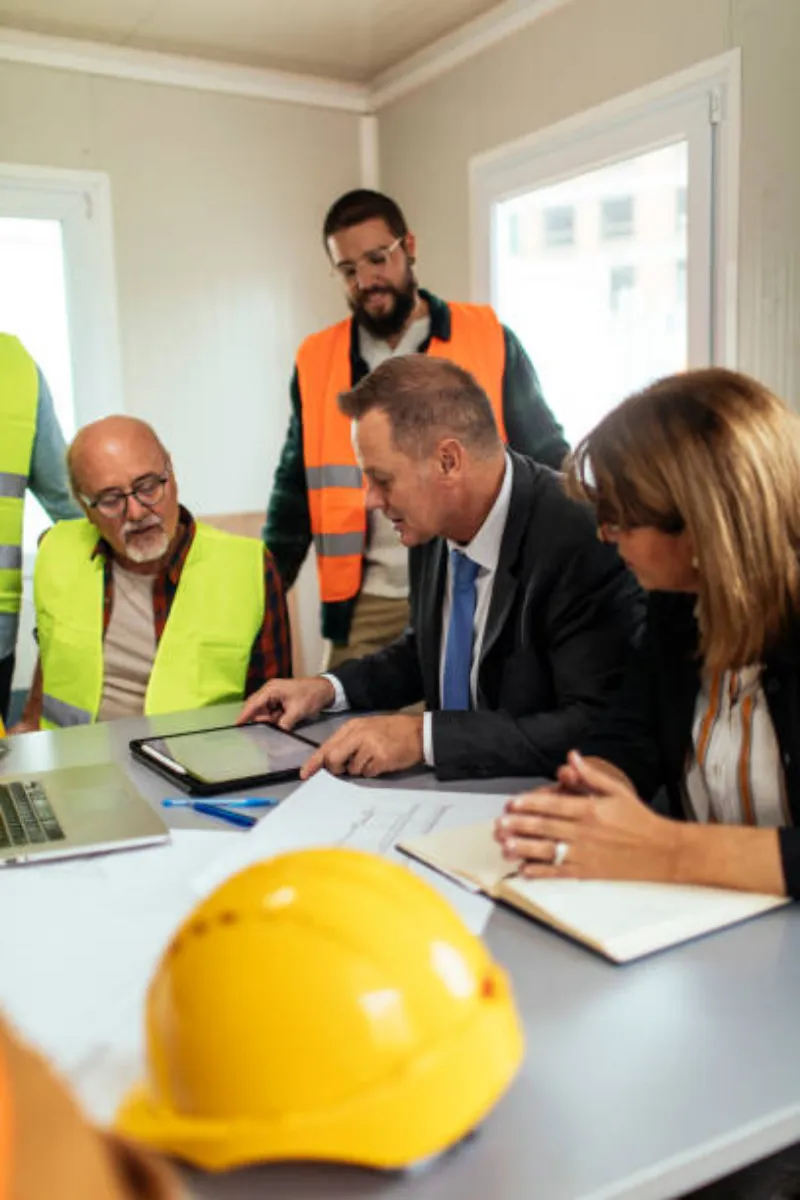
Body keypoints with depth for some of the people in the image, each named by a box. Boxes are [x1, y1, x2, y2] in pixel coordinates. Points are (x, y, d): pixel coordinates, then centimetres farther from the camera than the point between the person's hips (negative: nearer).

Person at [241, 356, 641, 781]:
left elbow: (598, 730, -27)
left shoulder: (584, 542, -23)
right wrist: (329, 688, 2)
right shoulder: (436, 527, -1)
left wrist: (424, 735, -30)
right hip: (451, 789, 6)